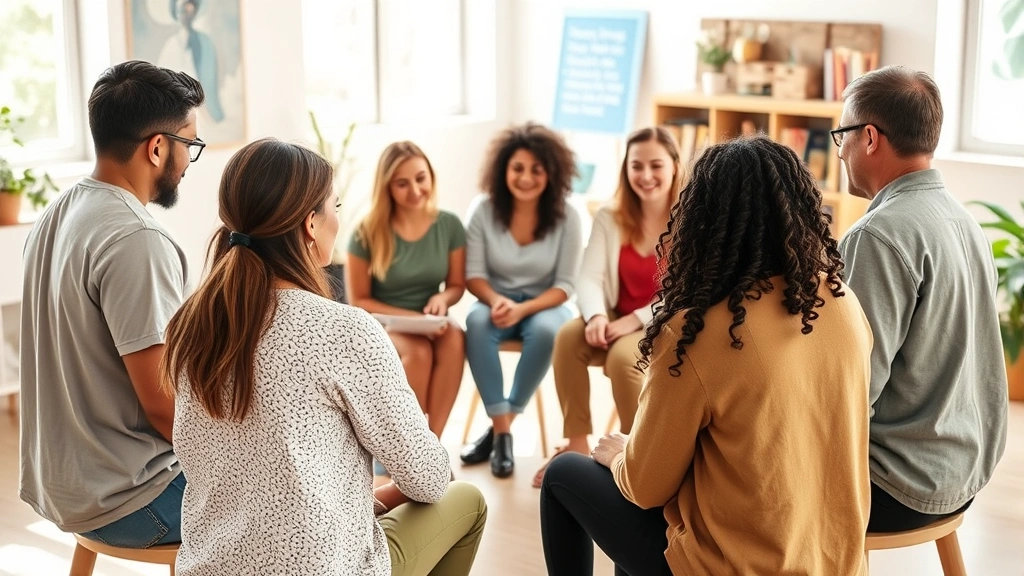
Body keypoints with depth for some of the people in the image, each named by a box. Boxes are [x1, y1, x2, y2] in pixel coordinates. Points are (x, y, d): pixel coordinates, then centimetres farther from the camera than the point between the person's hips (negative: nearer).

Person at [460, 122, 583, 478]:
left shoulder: (566, 217, -11)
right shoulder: (483, 210, -10)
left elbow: (564, 286, -10)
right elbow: (474, 275, -5)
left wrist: (522, 309, -27)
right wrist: (496, 300, -27)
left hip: (543, 305, -1)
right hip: (496, 301, 1)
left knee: (547, 329, -35)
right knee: (477, 322, -34)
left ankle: (502, 427, -20)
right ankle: (501, 430, -27)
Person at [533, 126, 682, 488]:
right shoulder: (609, 219, 3)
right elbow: (589, 278, -8)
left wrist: (636, 320, -26)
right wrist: (596, 317, -29)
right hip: (619, 320, 4)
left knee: (622, 356, -34)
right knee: (568, 337, -25)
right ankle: (577, 445, -17)